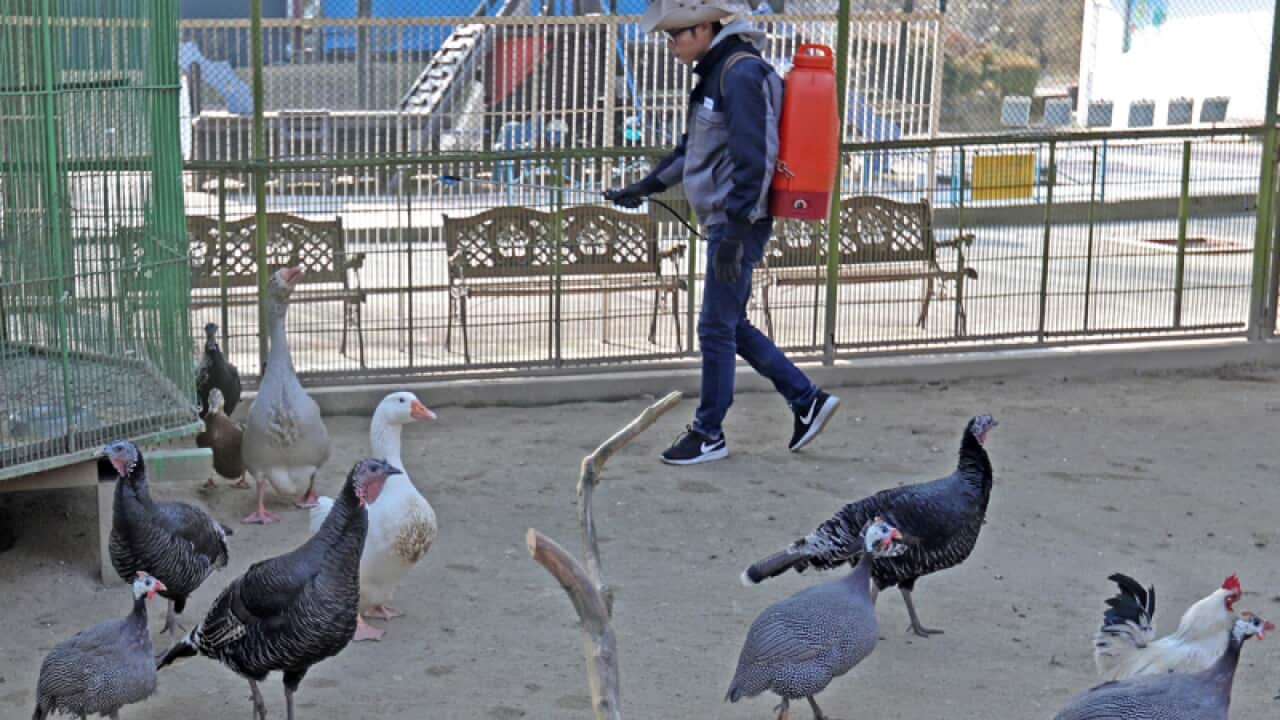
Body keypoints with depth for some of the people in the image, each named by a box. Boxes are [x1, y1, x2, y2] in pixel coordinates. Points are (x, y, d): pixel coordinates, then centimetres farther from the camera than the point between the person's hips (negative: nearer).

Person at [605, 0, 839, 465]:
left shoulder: (742, 73, -15)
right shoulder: (716, 73, 15)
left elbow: (752, 158, -21)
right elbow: (692, 149, 26)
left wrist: (735, 232, -24)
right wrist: (644, 188, 26)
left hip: (739, 223, -10)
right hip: (721, 222, 10)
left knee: (717, 329, -1)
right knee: (732, 327, 14)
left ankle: (709, 434, 10)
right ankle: (807, 400, 21)